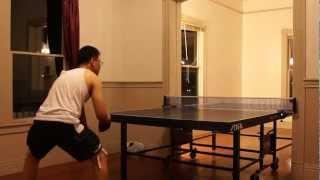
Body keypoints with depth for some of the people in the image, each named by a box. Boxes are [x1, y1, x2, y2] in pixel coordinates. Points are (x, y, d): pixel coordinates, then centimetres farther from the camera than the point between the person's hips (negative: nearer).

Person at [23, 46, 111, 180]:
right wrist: (104, 124, 25)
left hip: (41, 122, 6)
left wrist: (84, 126, 43)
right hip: (66, 124, -6)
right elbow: (102, 115, 3)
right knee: (100, 158, 13)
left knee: (32, 156, 36)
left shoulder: (64, 74, 29)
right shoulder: (93, 78, 10)